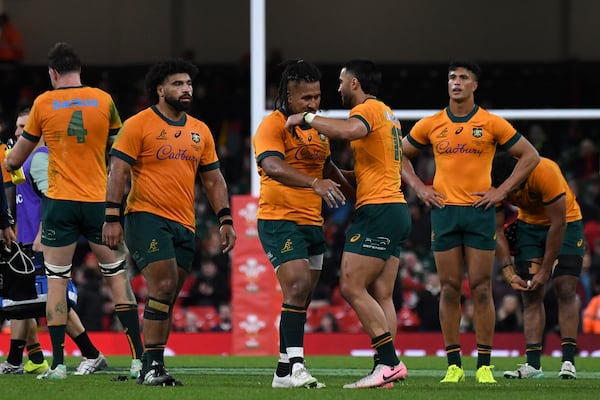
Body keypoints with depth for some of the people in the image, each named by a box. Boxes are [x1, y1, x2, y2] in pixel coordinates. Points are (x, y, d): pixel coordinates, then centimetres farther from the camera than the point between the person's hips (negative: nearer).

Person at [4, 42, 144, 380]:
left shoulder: (44, 103, 0)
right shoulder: (104, 100, 1)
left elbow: (17, 157, 11)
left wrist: (8, 165, 32)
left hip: (60, 203, -1)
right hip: (99, 201, 1)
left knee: (56, 280, 5)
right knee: (117, 275, 8)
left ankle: (58, 362, 0)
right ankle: (138, 358, 3)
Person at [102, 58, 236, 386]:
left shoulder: (200, 131, 15)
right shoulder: (138, 125, -2)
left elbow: (213, 180, 20)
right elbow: (118, 172, -5)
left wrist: (225, 220, 10)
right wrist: (112, 218, -13)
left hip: (184, 225, 6)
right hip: (147, 217, -6)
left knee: (166, 298, 5)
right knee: (163, 286, -18)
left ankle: (151, 368, 10)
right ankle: (152, 365, -15)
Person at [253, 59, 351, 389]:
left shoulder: (317, 127, 14)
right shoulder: (273, 125, -12)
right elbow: (273, 167, -31)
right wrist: (315, 183, -43)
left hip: (312, 223, 8)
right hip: (279, 221, -8)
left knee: (302, 298, 8)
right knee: (297, 288, -20)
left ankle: (285, 372, 14)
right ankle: (295, 365, -22)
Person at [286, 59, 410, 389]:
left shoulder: (368, 109, -7)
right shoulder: (386, 114, 23)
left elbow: (349, 130, -32)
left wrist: (307, 118, -20)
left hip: (377, 210, -10)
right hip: (396, 209, 10)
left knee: (352, 287, -11)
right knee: (381, 296, 5)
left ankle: (389, 362, -16)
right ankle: (386, 368, -2)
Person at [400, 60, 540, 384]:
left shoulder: (492, 124, 1)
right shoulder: (430, 126, 7)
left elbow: (530, 156, 6)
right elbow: (400, 155, 19)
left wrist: (501, 191, -1)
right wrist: (419, 188, 5)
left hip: (480, 212, -2)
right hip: (444, 211, 2)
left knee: (481, 289, -3)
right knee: (449, 289, 1)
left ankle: (484, 366, 1)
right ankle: (454, 366, 5)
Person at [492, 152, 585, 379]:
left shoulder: (544, 173, -36)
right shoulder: (494, 185, -22)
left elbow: (558, 224, -29)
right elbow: (497, 229, -13)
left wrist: (545, 270, -25)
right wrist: (509, 272, -22)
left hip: (565, 222, -4)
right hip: (528, 223, 4)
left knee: (565, 288, -14)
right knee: (530, 294, -5)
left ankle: (568, 361, -18)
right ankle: (533, 364, -9)